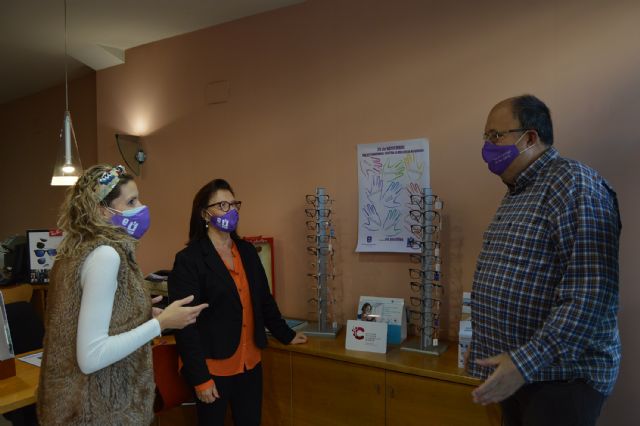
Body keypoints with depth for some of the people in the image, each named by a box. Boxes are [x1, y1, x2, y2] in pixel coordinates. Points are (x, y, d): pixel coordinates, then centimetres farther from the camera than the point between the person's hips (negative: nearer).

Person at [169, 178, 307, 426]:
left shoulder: (247, 251, 6)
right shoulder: (189, 259, -12)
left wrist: (286, 335, 19)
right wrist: (200, 377, -15)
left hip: (250, 361, 5)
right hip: (213, 366, -5)